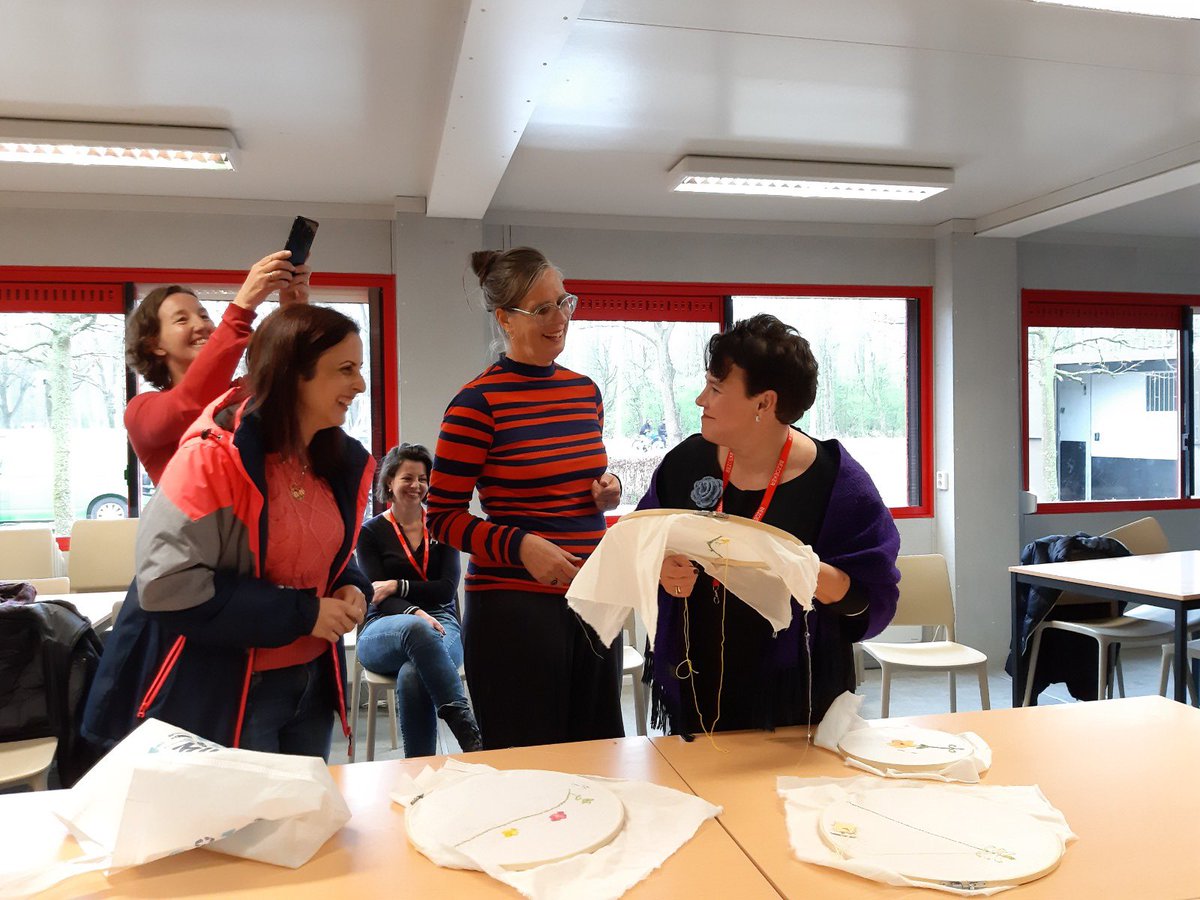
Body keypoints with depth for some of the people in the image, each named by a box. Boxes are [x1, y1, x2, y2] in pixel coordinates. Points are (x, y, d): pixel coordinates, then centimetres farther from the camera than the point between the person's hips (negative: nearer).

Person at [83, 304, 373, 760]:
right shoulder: (214, 456, -21)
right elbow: (167, 585, -26)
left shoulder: (343, 462, 1)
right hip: (219, 694, -7)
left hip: (311, 683, 7)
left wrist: (352, 588, -6)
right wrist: (301, 614, -23)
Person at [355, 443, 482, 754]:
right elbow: (378, 597, -4)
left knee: (413, 675, -37)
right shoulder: (371, 533, 9)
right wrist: (414, 613, -25)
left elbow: (447, 589, 4)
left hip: (440, 623, 1)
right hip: (384, 632, -1)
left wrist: (397, 586, -9)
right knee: (416, 629, -41)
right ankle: (472, 737, -48)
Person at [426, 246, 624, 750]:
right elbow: (442, 517, -8)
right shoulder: (479, 403, -11)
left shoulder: (585, 391, 9)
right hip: (513, 607, -6)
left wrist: (607, 487, 2)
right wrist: (520, 546, -21)